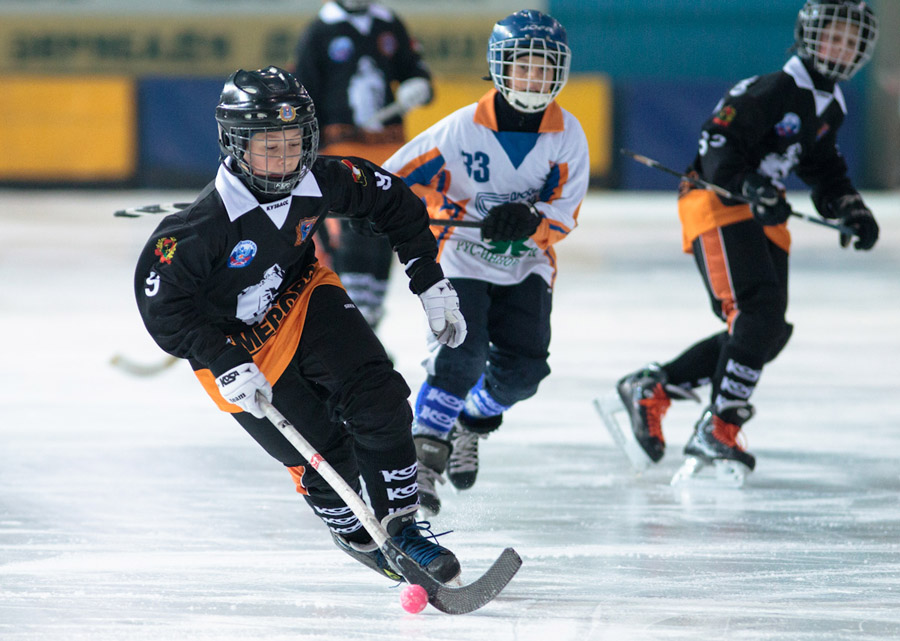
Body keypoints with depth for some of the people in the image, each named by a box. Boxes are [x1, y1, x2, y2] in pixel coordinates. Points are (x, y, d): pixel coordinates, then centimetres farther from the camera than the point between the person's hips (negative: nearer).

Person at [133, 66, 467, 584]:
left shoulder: (322, 182, -18)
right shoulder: (207, 224, -31)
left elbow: (395, 204, -1)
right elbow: (161, 299, -25)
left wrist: (434, 285, -1)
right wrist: (226, 365, -30)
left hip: (303, 300, 4)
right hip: (239, 343, -4)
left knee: (379, 399, -15)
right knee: (323, 453, -5)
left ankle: (400, 525, -1)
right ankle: (356, 536, 25)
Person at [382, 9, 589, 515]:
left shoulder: (567, 136, -6)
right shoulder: (464, 128, -13)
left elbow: (564, 216, -10)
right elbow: (393, 179, -8)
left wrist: (528, 220, -30)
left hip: (527, 267, 3)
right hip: (462, 260, -3)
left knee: (523, 369, -9)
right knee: (461, 355, -23)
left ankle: (472, 426, 22)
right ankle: (424, 456, -10)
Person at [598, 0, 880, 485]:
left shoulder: (831, 108, 14)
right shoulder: (773, 91, -16)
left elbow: (824, 168, 27)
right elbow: (717, 144, -21)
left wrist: (851, 210, 14)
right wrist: (749, 189, -34)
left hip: (763, 218, 10)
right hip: (716, 205, -10)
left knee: (768, 334, 4)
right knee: (757, 312, -24)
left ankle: (651, 391, 14)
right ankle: (718, 430, -24)